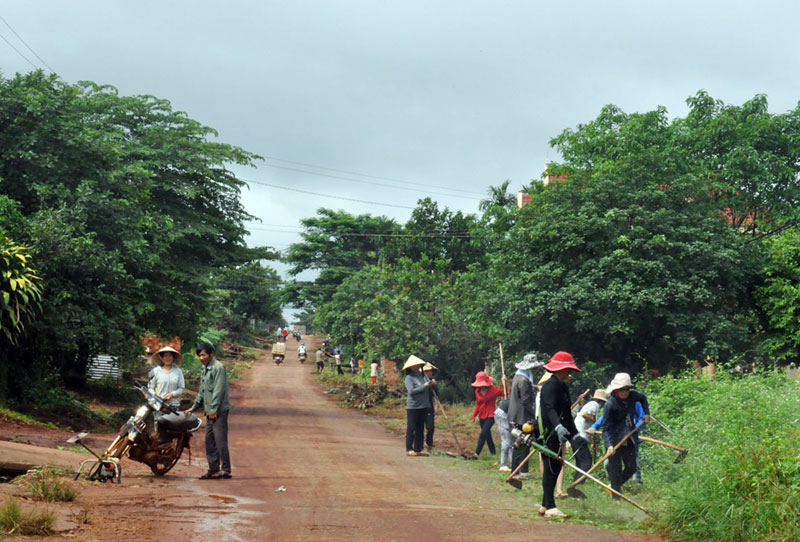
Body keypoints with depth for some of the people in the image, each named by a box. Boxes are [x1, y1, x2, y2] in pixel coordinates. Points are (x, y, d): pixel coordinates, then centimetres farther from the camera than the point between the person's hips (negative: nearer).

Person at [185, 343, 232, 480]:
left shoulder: (218, 368, -10)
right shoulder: (205, 370, 19)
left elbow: (218, 390, -16)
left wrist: (213, 410, -18)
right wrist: (194, 407, 23)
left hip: (219, 411, -9)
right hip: (210, 411, 9)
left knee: (220, 440, -11)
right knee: (209, 440, 9)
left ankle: (225, 469, -10)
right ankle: (214, 469, 14)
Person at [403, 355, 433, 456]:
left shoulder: (422, 375, 12)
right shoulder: (409, 377, -8)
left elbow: (426, 390, 20)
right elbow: (411, 391, -19)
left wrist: (431, 384, 0)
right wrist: (424, 386, -19)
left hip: (423, 406, 7)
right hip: (412, 406, -7)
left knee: (420, 428, 10)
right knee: (411, 428, -2)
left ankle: (418, 449, 16)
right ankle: (409, 449, 3)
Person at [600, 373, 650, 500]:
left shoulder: (632, 395, -3)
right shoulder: (610, 405, -19)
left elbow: (643, 398, 24)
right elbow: (605, 427, -20)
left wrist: (646, 413, 14)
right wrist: (609, 445, -32)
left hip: (630, 440, 6)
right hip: (615, 441, -6)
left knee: (631, 468, 12)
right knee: (615, 469, -2)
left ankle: (614, 484, 36)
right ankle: (616, 497, 9)